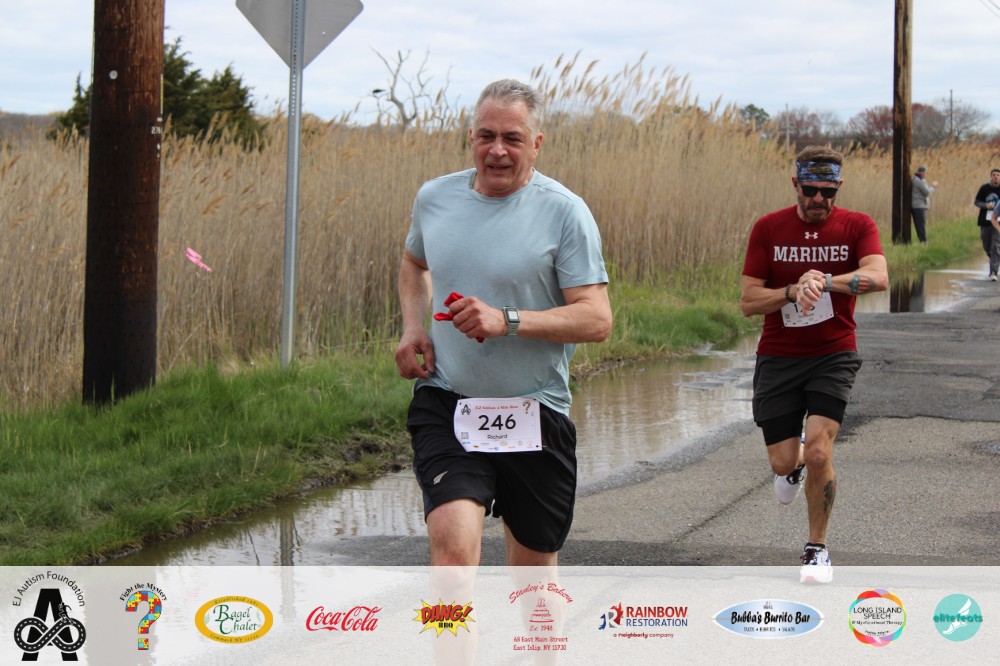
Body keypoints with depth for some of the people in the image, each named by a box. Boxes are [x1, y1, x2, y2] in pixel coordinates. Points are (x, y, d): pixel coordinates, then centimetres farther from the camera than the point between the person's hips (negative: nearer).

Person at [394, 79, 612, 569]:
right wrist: (411, 327, 8)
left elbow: (597, 319, -13)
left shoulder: (563, 211, -7)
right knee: (453, 545, -21)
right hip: (445, 406, 1)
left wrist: (506, 321, -25)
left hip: (534, 414, -1)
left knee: (533, 568, 12)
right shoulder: (434, 197, 5)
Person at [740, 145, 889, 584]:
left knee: (818, 454, -15)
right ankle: (796, 460, 42)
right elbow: (749, 301, -4)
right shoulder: (768, 229, -2)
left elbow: (878, 277, -23)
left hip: (833, 355, -1)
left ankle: (817, 549, 6)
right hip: (778, 358, 1)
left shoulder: (857, 226, -4)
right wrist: (794, 290, -22)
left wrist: (824, 280, -38)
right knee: (783, 463, 1)